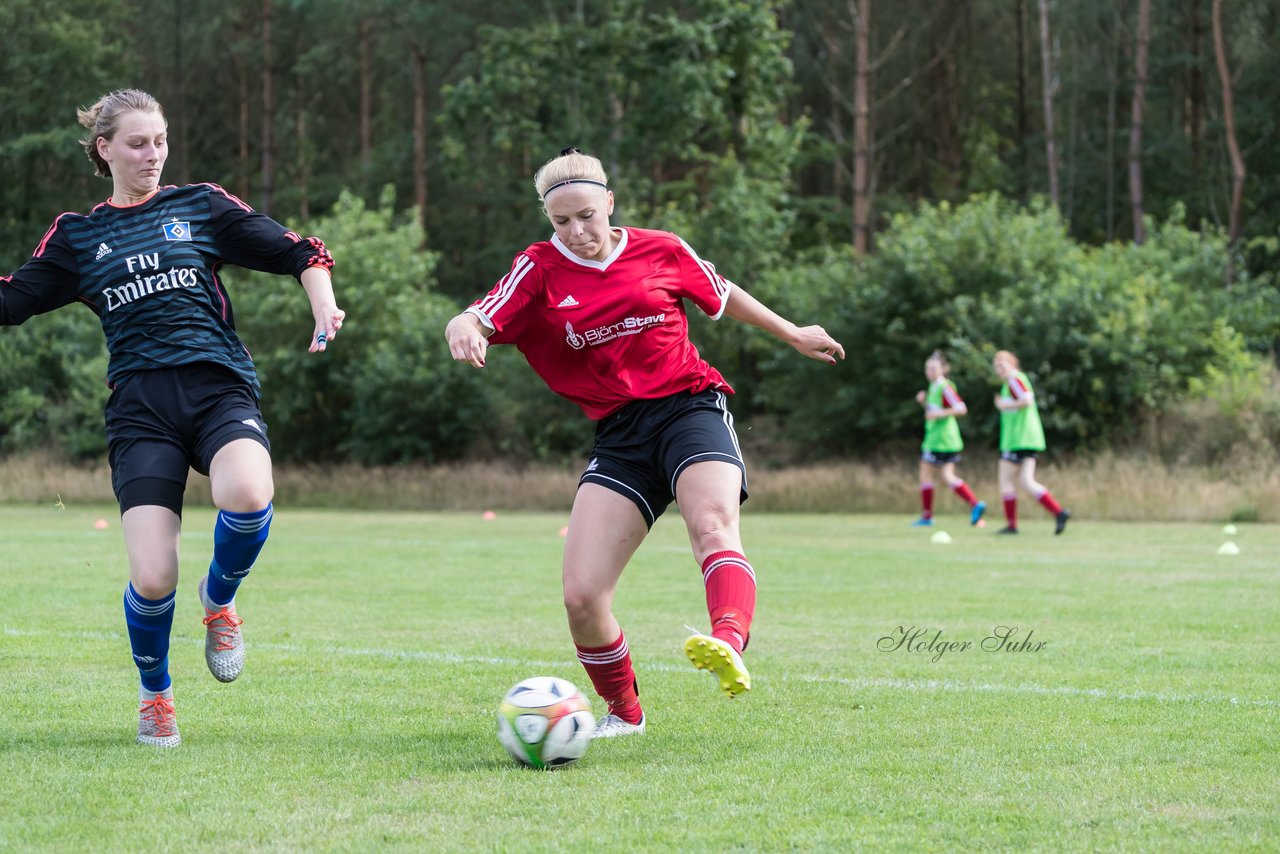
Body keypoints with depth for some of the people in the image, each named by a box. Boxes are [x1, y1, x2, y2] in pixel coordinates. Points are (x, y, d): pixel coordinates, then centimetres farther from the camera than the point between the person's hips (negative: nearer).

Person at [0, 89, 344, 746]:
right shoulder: (76, 236, 15)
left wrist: (323, 304, -4)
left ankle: (219, 598, 1)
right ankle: (154, 694, 16)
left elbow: (298, 254, 13)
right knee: (152, 579, -16)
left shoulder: (200, 206, 13)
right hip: (141, 410, 0)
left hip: (220, 389, 0)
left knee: (247, 497, -35)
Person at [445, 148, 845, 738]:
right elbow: (471, 321, -8)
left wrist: (792, 335, 34)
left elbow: (721, 294, 24)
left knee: (713, 522, -35)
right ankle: (623, 711, 15)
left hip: (691, 407, -1)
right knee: (581, 598, -10)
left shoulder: (661, 252, 6)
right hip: (619, 436, 1)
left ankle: (729, 649, -60)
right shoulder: (541, 270, 3)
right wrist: (465, 332, -33)